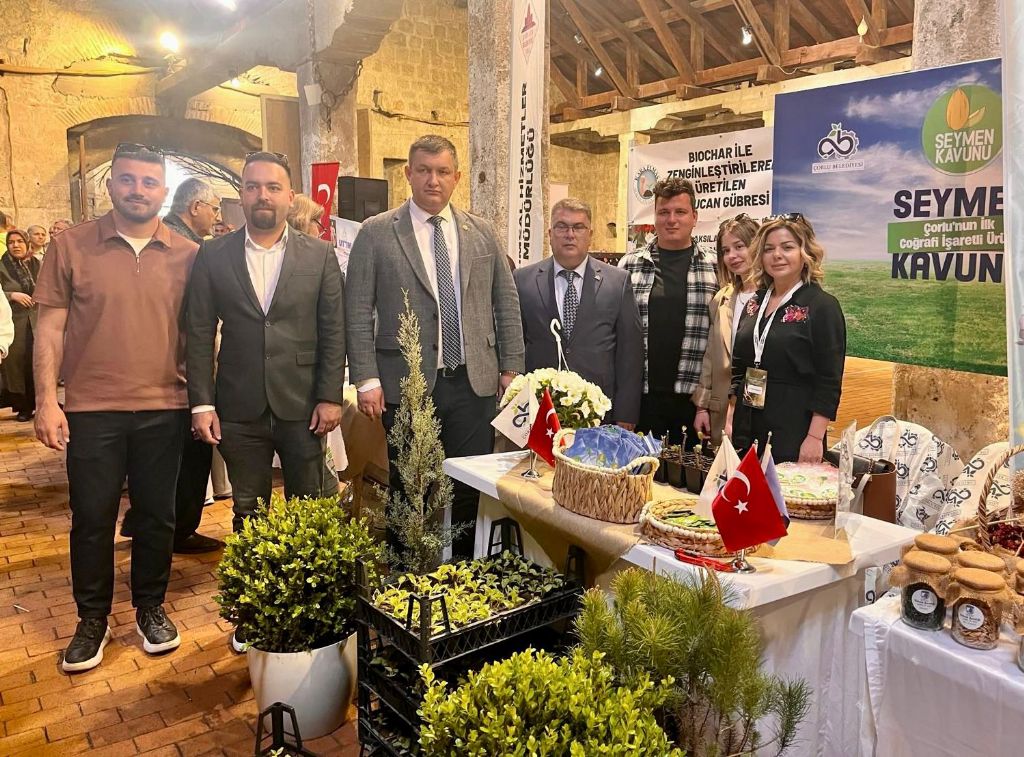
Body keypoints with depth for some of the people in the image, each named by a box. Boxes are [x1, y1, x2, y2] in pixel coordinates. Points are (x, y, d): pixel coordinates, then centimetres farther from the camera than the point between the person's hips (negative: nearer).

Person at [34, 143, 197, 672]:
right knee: (92, 519, 8)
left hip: (164, 409, 1)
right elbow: (50, 328, 0)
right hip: (91, 409, -1)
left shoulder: (187, 255, 3)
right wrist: (46, 399, -6)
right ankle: (92, 619, 27)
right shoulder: (70, 246, 0)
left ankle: (150, 607, 30)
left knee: (157, 515, 11)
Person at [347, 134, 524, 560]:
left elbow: (506, 303, 12)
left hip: (474, 381, 3)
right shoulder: (376, 233, 0)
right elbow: (358, 313, -2)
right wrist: (367, 379, -8)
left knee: (472, 486, 8)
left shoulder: (482, 232, 9)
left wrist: (511, 367, 7)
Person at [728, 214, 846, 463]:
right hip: (747, 431, 5)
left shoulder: (822, 306, -6)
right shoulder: (754, 304, 10)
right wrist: (730, 421, 11)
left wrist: (815, 438, -16)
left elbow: (829, 381, -11)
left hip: (793, 433, -5)